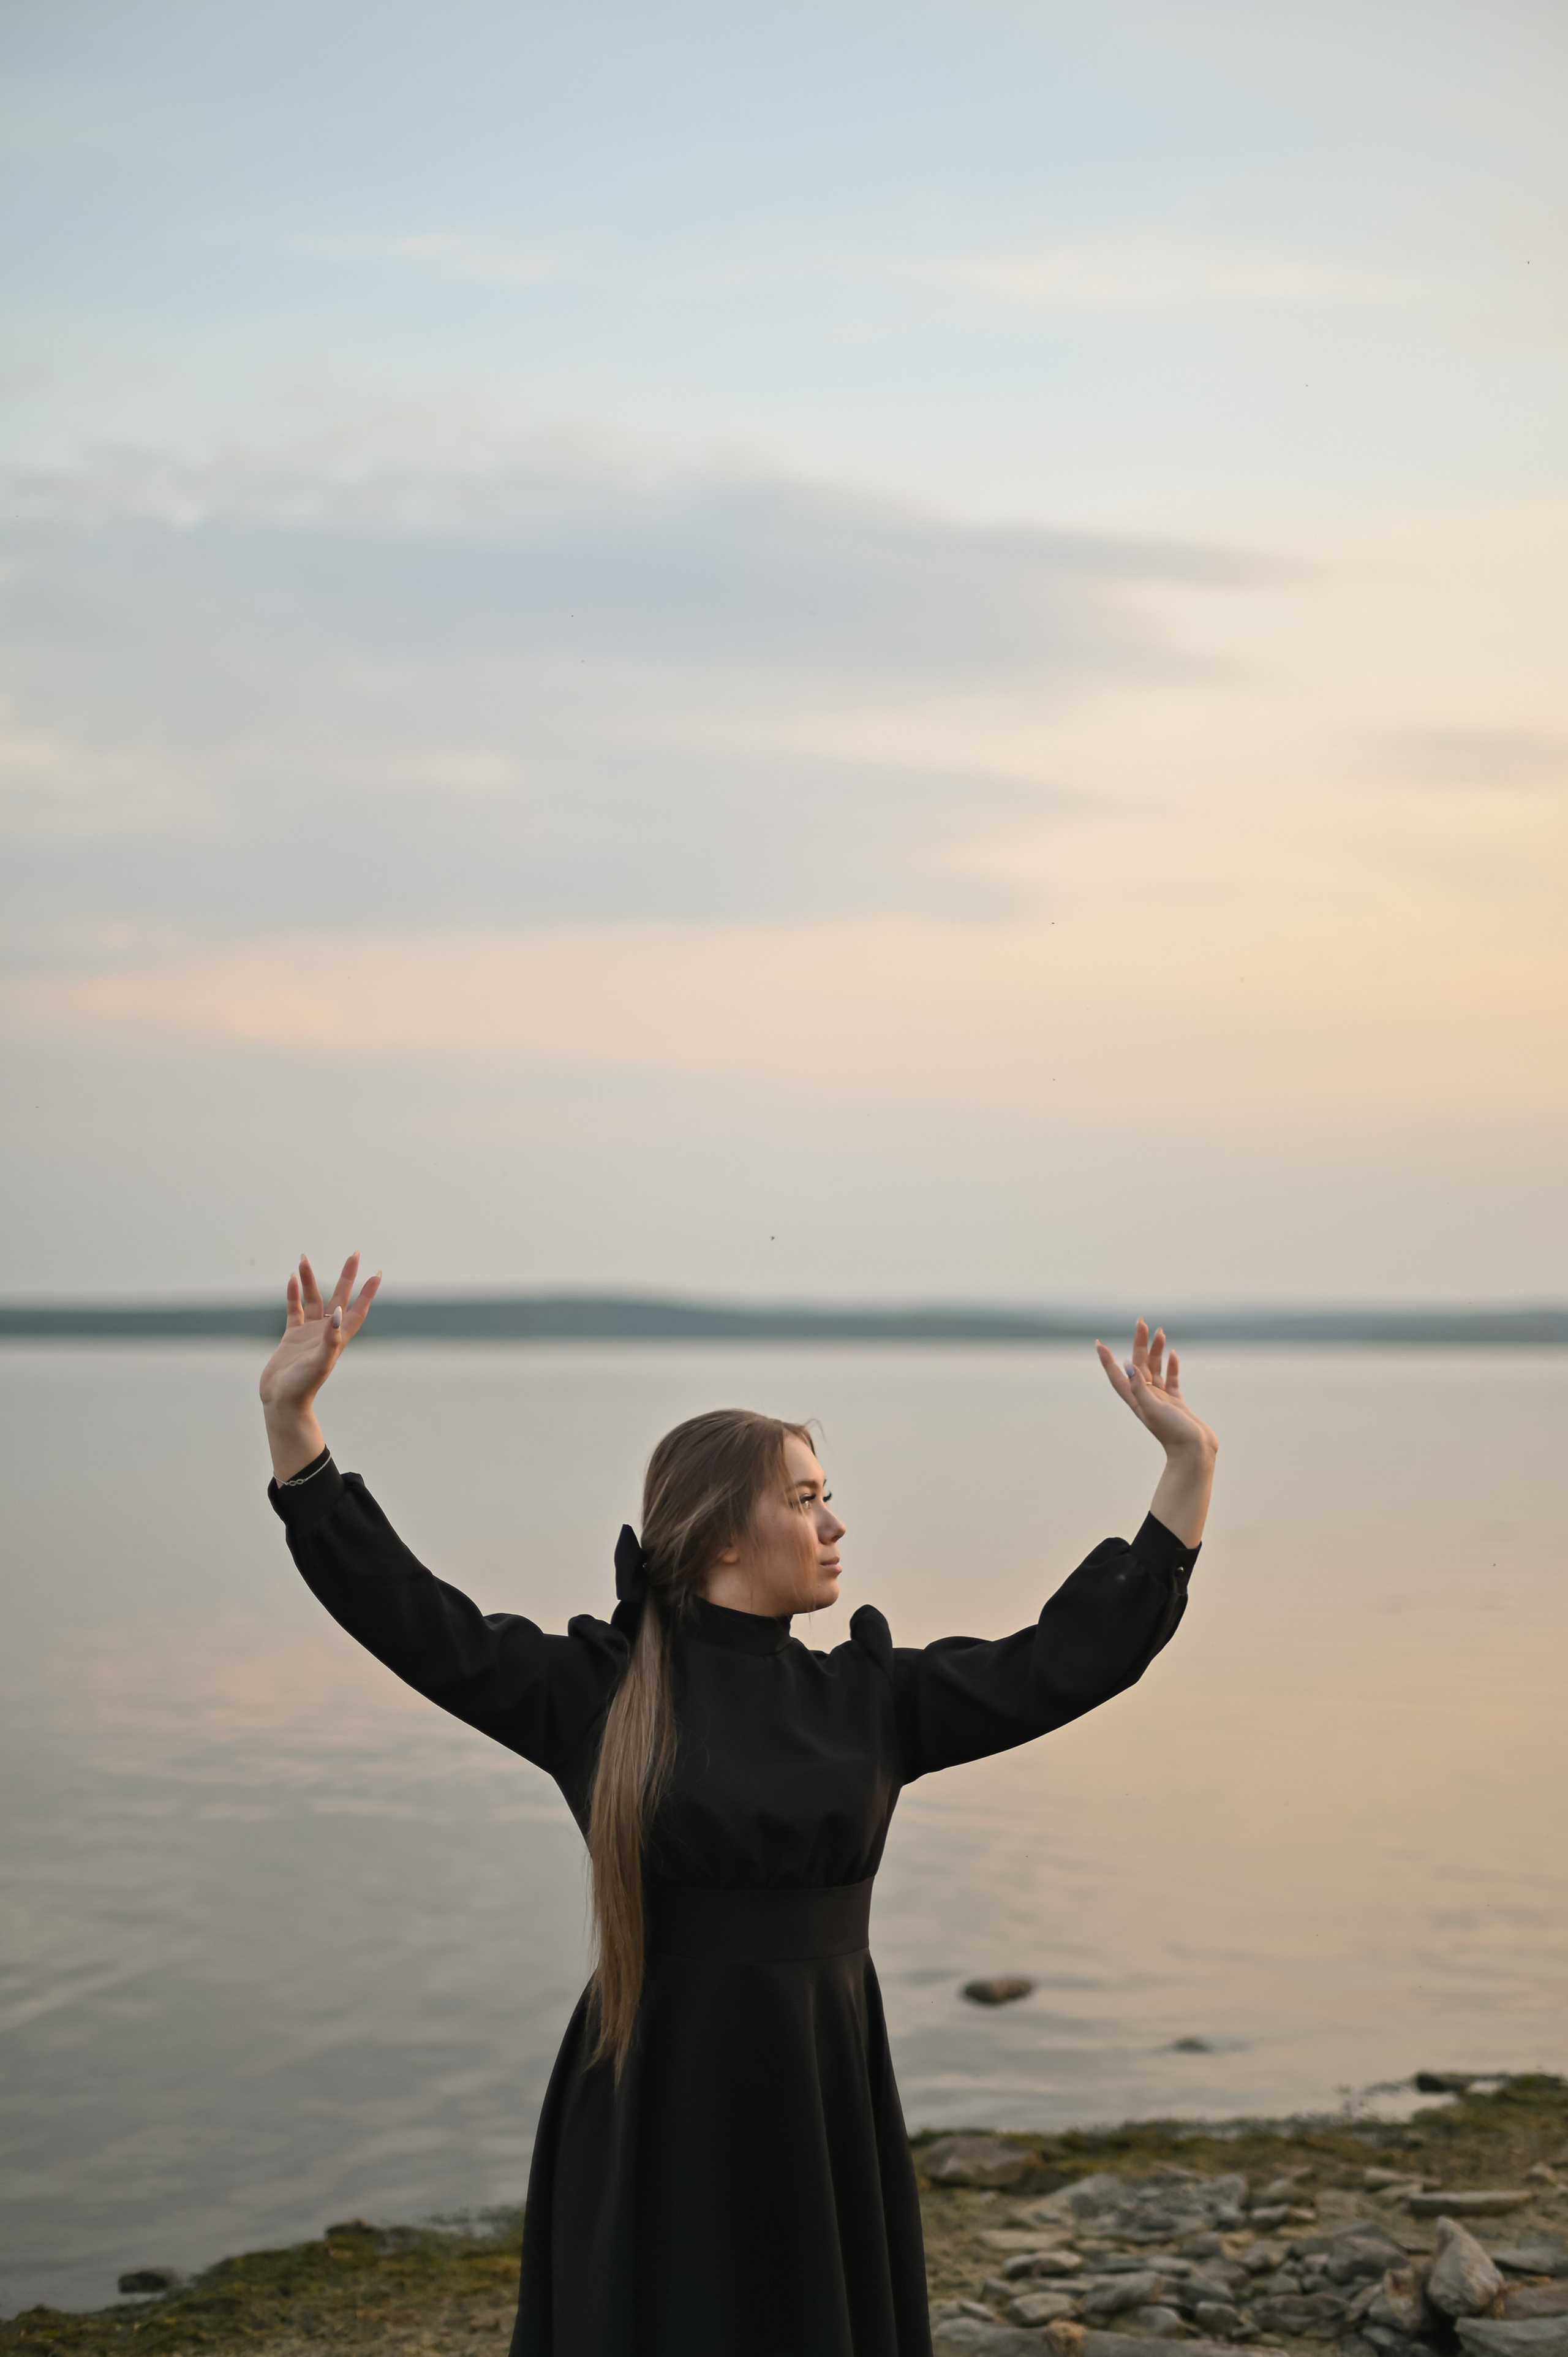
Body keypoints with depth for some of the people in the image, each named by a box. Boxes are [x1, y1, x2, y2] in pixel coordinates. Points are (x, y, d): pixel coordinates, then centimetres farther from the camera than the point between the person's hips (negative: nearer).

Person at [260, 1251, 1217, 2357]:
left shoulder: (869, 1696, 4)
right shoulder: (596, 1688, -3)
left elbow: (1072, 1656, 3)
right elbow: (400, 1608, -7)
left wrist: (1190, 1464, 1)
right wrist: (290, 1418, -13)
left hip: (821, 2113, 3)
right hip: (654, 2113, -2)